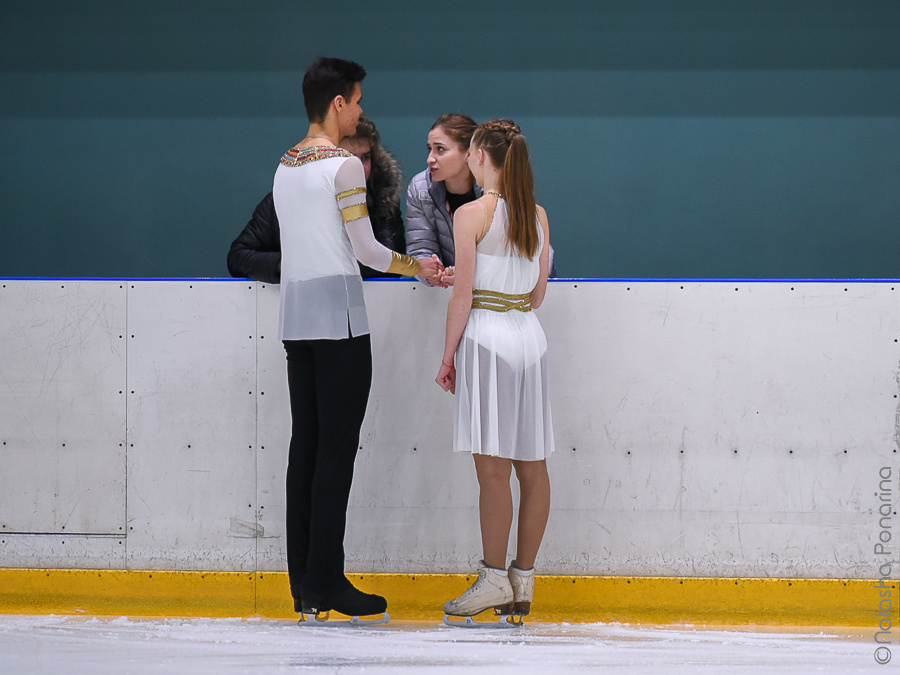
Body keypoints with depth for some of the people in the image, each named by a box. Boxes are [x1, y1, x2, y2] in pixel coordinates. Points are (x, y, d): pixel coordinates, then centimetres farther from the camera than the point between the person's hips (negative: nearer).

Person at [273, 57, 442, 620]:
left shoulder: (285, 166, 14)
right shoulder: (344, 165, -9)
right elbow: (365, 248, -7)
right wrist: (419, 268, 7)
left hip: (296, 318, 8)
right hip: (339, 319, -8)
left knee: (305, 447, 7)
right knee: (337, 450, -6)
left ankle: (304, 584, 7)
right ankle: (326, 582, -7)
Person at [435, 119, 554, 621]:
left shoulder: (472, 214, -9)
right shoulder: (538, 215, 8)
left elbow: (463, 296, -10)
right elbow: (538, 294, 13)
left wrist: (449, 355, -2)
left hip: (487, 334, -6)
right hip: (530, 335, 6)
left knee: (493, 466, -5)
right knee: (532, 465, 5)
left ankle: (495, 578, -5)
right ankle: (524, 581, 9)